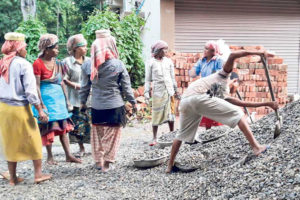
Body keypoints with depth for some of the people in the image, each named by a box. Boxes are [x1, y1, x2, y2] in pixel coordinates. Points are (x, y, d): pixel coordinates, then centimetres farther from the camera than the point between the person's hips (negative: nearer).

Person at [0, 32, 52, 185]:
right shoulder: (23, 64, -12)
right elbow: (30, 91, -16)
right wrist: (40, 110, -12)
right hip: (19, 108, -6)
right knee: (33, 141, 9)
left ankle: (12, 177, 22)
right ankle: (38, 174, 14)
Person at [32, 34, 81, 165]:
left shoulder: (57, 63, 8)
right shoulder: (38, 64, -12)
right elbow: (36, 86, -13)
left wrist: (66, 99, 12)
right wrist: (42, 104, -16)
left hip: (59, 97, 6)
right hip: (46, 97, -6)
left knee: (63, 127, 7)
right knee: (49, 127, 2)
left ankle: (68, 155, 12)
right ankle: (50, 157, 16)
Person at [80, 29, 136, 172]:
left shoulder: (89, 65, -5)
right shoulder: (118, 65, -11)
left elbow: (85, 86, 2)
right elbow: (126, 86, -6)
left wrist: (83, 101, 15)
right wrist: (133, 102, 5)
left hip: (96, 106, 3)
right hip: (114, 105, -2)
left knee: (97, 133, 17)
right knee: (112, 133, 9)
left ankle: (98, 160, 24)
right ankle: (106, 162, 11)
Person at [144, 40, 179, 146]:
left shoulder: (168, 61, 10)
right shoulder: (150, 62, 1)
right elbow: (148, 79, 2)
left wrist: (175, 89, 18)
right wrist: (146, 92, -4)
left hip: (169, 90, 3)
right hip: (157, 91, -3)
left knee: (170, 113, 6)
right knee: (156, 114, -1)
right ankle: (154, 138, 6)